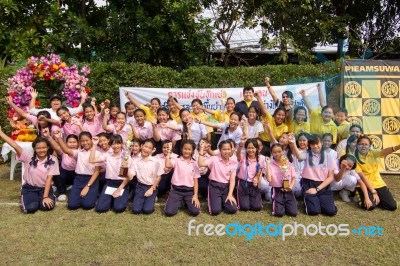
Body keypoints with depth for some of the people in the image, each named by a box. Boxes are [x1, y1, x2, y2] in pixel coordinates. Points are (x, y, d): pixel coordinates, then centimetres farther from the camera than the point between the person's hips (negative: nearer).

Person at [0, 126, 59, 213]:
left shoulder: (52, 160, -11)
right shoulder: (29, 157, -10)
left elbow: (49, 179, -12)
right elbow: (15, 146, -20)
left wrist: (45, 197, -18)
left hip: (45, 188, 0)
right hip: (30, 187, 0)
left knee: (46, 206, -24)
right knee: (30, 208, -24)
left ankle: (42, 198, 11)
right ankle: (31, 198, 12)